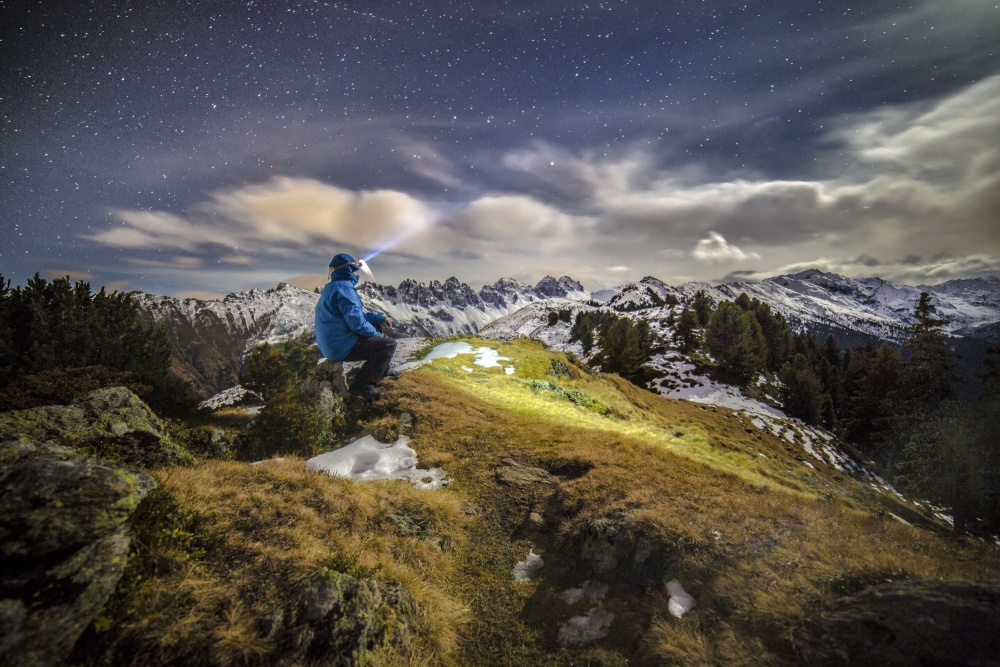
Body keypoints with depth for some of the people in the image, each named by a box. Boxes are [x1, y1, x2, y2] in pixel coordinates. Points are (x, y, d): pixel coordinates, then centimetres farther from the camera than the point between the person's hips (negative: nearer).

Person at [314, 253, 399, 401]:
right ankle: (362, 384, -9)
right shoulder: (344, 287, -18)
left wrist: (380, 318, 14)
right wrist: (376, 334, -8)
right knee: (389, 344, -12)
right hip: (342, 346, -11)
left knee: (375, 328, 25)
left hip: (332, 343, 11)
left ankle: (382, 371, 32)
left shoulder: (334, 287, 15)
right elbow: (357, 321, -25)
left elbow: (357, 313, 23)